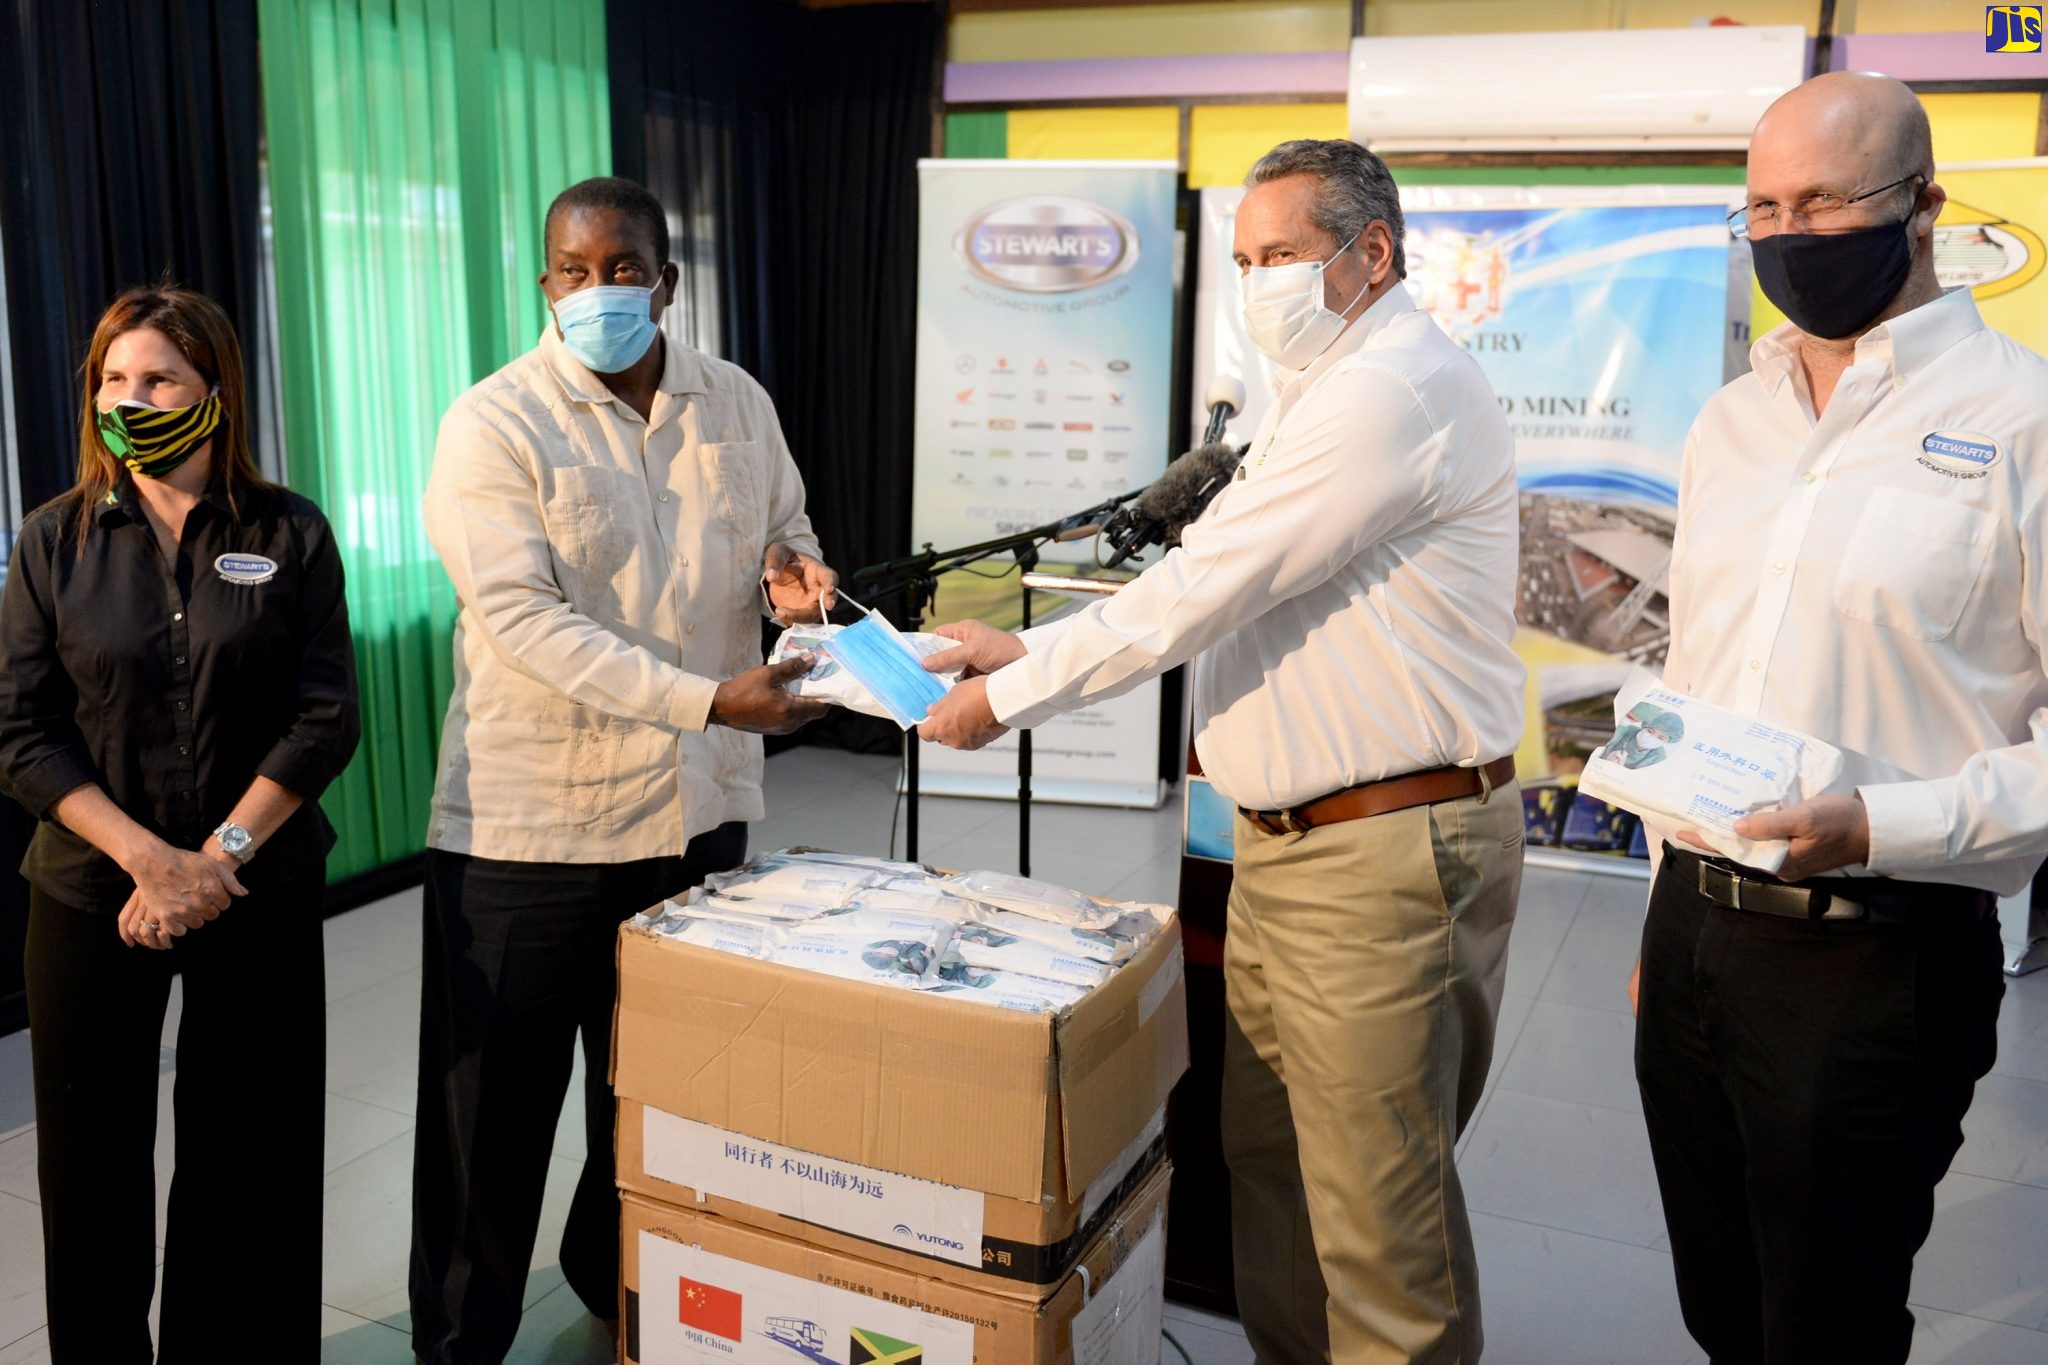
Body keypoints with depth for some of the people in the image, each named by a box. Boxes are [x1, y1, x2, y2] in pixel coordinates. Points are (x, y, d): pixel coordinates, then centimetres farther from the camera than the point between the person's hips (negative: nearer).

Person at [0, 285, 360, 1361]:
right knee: (91, 1153, 10)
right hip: (90, 897, 1)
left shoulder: (290, 534, -1)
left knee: (250, 1152, 8)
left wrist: (218, 855, -13)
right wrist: (149, 859, -14)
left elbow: (324, 718, -5)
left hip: (261, 896, 0)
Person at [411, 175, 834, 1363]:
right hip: (531, 820, -4)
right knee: (496, 1101, 7)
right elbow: (525, 620, -20)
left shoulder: (737, 403, 5)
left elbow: (788, 534, 17)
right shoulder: (495, 425, -10)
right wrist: (709, 699, -29)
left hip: (700, 807, 5)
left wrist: (793, 572, -8)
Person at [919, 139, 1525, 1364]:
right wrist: (1037, 650, 11)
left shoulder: (1395, 391, -16)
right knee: (1268, 1158, 19)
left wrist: (1009, 698, -9)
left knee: (1377, 1212, 1)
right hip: (1289, 846, 10)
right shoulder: (1332, 393, 19)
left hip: (1386, 855, -10)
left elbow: (1203, 588, -19)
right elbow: (1212, 586, 19)